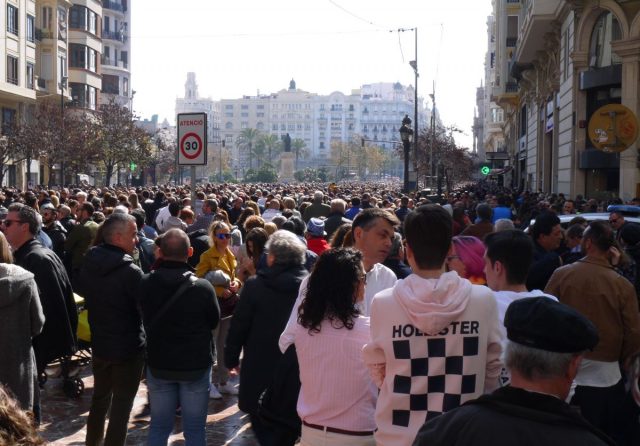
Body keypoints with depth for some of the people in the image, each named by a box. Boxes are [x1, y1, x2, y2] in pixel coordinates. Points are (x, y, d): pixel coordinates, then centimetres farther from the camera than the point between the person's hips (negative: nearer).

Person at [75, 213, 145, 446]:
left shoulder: (88, 264, -2)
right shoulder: (130, 271, -24)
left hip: (99, 343, 7)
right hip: (128, 347, -7)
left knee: (100, 397, 24)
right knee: (121, 405, 4)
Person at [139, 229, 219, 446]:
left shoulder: (145, 284, -13)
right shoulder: (203, 288, -20)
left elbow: (146, 321, 4)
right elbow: (214, 322, -2)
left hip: (158, 364, 2)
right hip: (196, 365, -2)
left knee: (159, 426, 16)